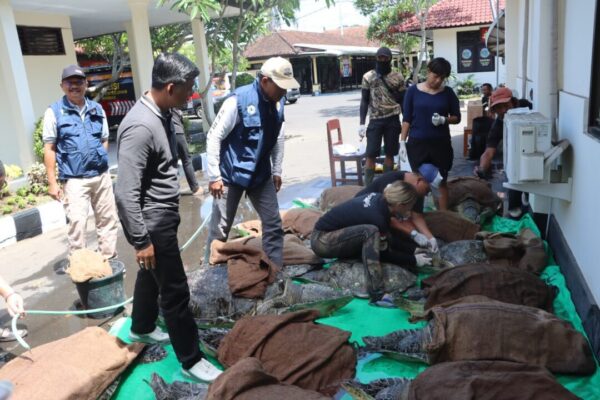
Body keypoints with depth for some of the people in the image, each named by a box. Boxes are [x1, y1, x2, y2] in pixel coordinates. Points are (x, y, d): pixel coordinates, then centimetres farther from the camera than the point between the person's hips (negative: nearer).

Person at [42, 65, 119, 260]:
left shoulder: (97, 109, 8)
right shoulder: (54, 112, -3)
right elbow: (49, 148, -3)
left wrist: (100, 160, 1)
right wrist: (52, 182, -6)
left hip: (102, 175, 4)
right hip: (74, 180, -4)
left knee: (108, 219, 11)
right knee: (77, 224, -7)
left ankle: (109, 259, 26)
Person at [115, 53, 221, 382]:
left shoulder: (162, 114, 3)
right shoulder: (140, 127, -27)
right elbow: (126, 192, -27)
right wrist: (140, 240, -23)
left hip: (164, 216, 10)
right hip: (153, 223, -10)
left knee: (151, 275, 26)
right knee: (175, 291, 1)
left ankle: (142, 328, 48)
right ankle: (191, 359, 16)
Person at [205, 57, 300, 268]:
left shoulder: (278, 102, -2)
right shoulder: (239, 99, -20)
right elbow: (214, 137, -17)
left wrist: (276, 170, 12)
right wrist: (214, 176, -17)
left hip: (261, 174, 6)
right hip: (231, 174, -5)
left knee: (273, 224, 8)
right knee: (220, 229, 6)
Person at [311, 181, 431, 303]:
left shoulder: (379, 199, -5)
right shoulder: (377, 217, -26)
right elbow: (384, 253, -11)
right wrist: (414, 260, -2)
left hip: (334, 235, 9)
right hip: (321, 240, -9)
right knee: (370, 231, -30)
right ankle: (376, 293, -35)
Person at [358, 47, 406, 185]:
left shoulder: (397, 77, 4)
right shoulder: (368, 77, 2)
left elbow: (402, 101, 8)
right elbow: (364, 101, 3)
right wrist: (362, 123, -4)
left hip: (393, 120, 1)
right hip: (375, 120, -1)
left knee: (390, 153, 7)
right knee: (371, 154, -4)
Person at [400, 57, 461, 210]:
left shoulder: (448, 92, 3)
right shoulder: (413, 91, 0)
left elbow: (457, 117, 7)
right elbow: (406, 119, 1)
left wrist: (444, 119, -14)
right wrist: (402, 142, -5)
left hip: (441, 143, 1)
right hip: (417, 143, -1)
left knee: (441, 181, 6)